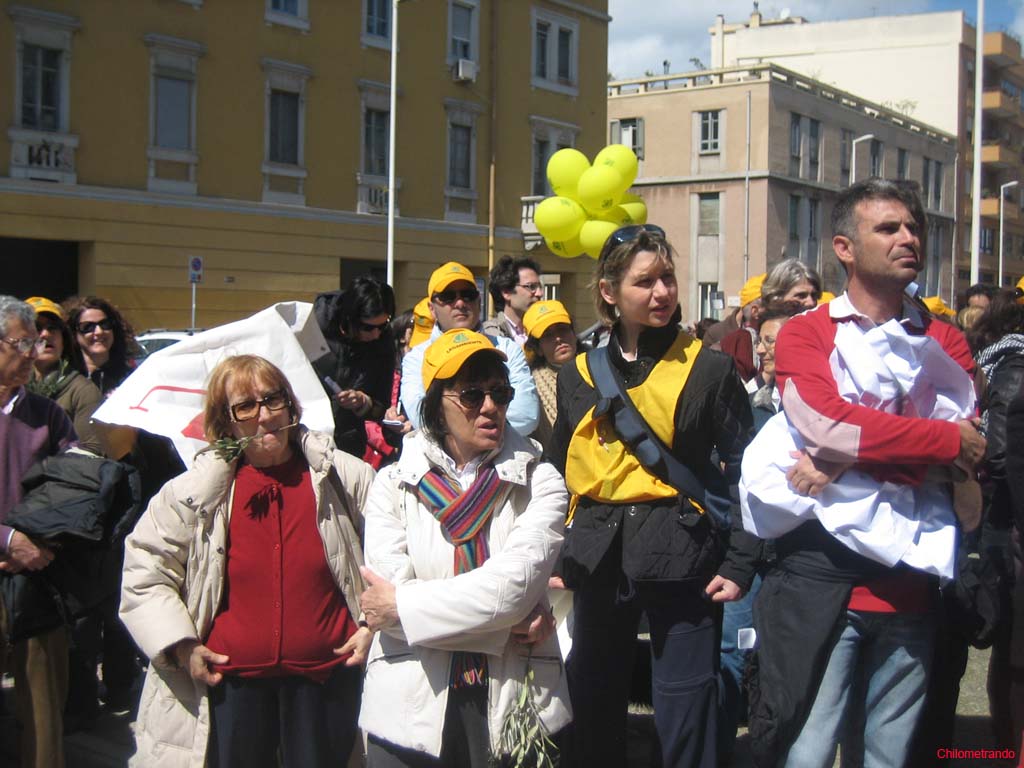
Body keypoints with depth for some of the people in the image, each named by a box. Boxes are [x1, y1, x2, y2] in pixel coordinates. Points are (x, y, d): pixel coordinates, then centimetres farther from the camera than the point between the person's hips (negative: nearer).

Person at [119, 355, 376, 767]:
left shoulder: (347, 478, -2)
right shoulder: (193, 491, -2)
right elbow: (144, 571, 4)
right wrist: (181, 645, -3)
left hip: (327, 673, 0)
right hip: (231, 679, 0)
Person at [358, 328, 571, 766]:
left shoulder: (540, 483, -1)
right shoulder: (393, 484, 1)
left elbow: (514, 583, -16)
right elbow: (395, 591, -12)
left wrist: (401, 607, -12)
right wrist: (506, 618, -16)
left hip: (514, 709, 0)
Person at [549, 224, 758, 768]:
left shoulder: (709, 369, -3)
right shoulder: (579, 375, 7)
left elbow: (746, 472, -2)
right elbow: (557, 474, 16)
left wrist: (740, 564, -8)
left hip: (680, 558, -4)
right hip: (598, 559, 4)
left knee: (686, 722, 2)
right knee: (593, 708, 14)